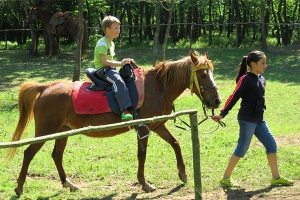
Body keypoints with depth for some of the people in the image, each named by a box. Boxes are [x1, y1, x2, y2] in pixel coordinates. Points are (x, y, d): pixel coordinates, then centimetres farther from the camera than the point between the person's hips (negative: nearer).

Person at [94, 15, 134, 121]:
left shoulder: (111, 43, 19)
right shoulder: (102, 44, -13)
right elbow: (104, 61, -21)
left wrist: (123, 62, 9)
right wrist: (120, 63, -23)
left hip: (110, 69, 11)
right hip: (102, 69, -11)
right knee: (118, 81, -33)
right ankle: (125, 111, -46)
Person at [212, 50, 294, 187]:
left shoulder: (261, 79, 10)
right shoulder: (245, 79, -13)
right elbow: (234, 97, -13)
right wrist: (222, 114, -13)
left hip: (259, 119, 8)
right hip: (247, 119, -8)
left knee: (271, 145, 7)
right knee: (242, 149, -3)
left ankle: (276, 178, 15)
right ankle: (225, 178, 5)